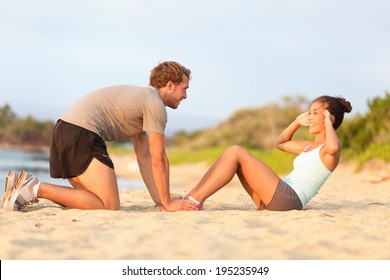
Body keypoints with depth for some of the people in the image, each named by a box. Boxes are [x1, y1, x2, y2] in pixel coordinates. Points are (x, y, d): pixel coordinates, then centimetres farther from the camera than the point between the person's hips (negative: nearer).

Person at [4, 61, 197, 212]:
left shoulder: (141, 98, 28)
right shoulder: (155, 104, -3)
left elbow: (144, 157, 24)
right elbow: (159, 160, -5)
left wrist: (159, 201, 18)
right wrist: (167, 203, 4)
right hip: (82, 133, -10)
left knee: (94, 201, 14)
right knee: (110, 206, -13)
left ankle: (26, 186, 8)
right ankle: (37, 189, -17)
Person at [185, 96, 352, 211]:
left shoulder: (328, 148, -1)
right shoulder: (309, 146, 26)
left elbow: (333, 147, -29)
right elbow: (280, 143, 41)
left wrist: (328, 123, -10)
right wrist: (297, 122, 28)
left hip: (289, 198, -9)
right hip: (275, 198, 9)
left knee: (236, 152, -14)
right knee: (231, 153, 2)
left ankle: (195, 201, -18)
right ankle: (190, 198, -7)